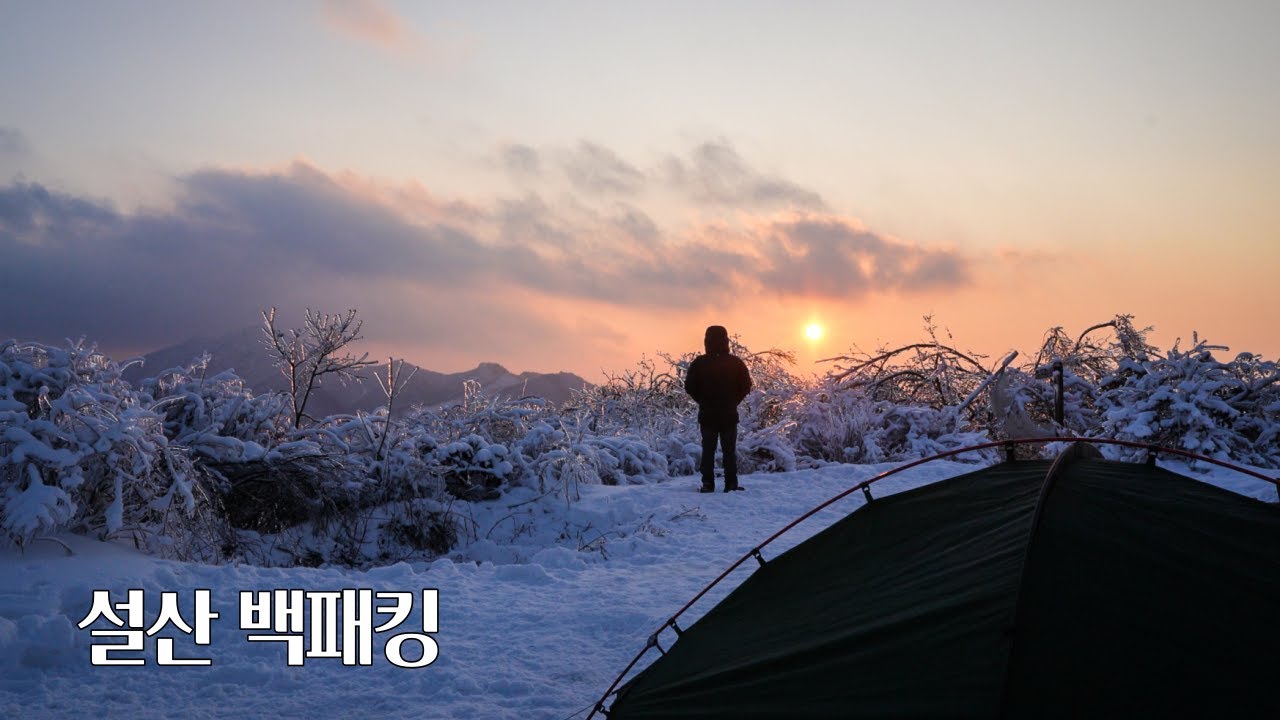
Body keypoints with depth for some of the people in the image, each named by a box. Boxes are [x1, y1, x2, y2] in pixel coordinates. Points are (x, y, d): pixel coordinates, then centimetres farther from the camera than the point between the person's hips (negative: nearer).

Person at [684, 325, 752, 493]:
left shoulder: (699, 363, -4)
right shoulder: (735, 362, -3)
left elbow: (689, 387, -3)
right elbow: (746, 386, -2)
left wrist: (703, 401, 10)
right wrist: (733, 401, 10)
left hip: (707, 415, 0)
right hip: (729, 414, 0)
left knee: (708, 449, 6)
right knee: (729, 450, 6)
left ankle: (708, 484, 3)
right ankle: (731, 484, 3)